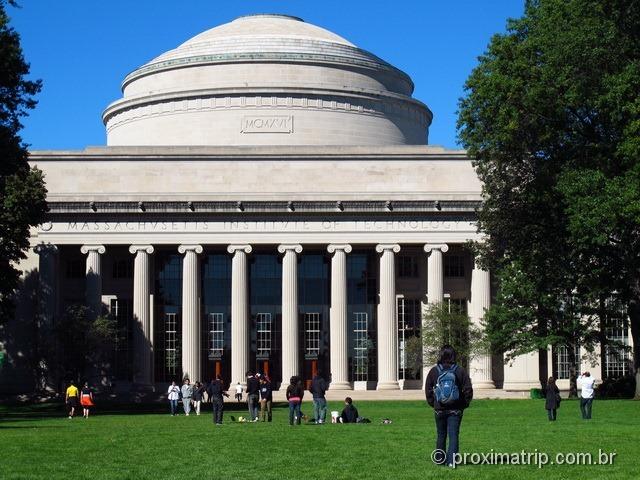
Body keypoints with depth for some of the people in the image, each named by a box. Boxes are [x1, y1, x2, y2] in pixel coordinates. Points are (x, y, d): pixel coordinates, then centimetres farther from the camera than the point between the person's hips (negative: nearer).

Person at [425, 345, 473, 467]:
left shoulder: (434, 371, -2)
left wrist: (432, 403, 12)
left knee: (441, 435, 15)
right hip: (456, 410, -1)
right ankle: (451, 461, -8)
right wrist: (464, 404, 6)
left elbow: (428, 390, 1)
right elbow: (468, 389, -5)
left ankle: (440, 459, 23)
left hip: (439, 409, 1)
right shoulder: (460, 371, -4)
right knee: (453, 435, 0)